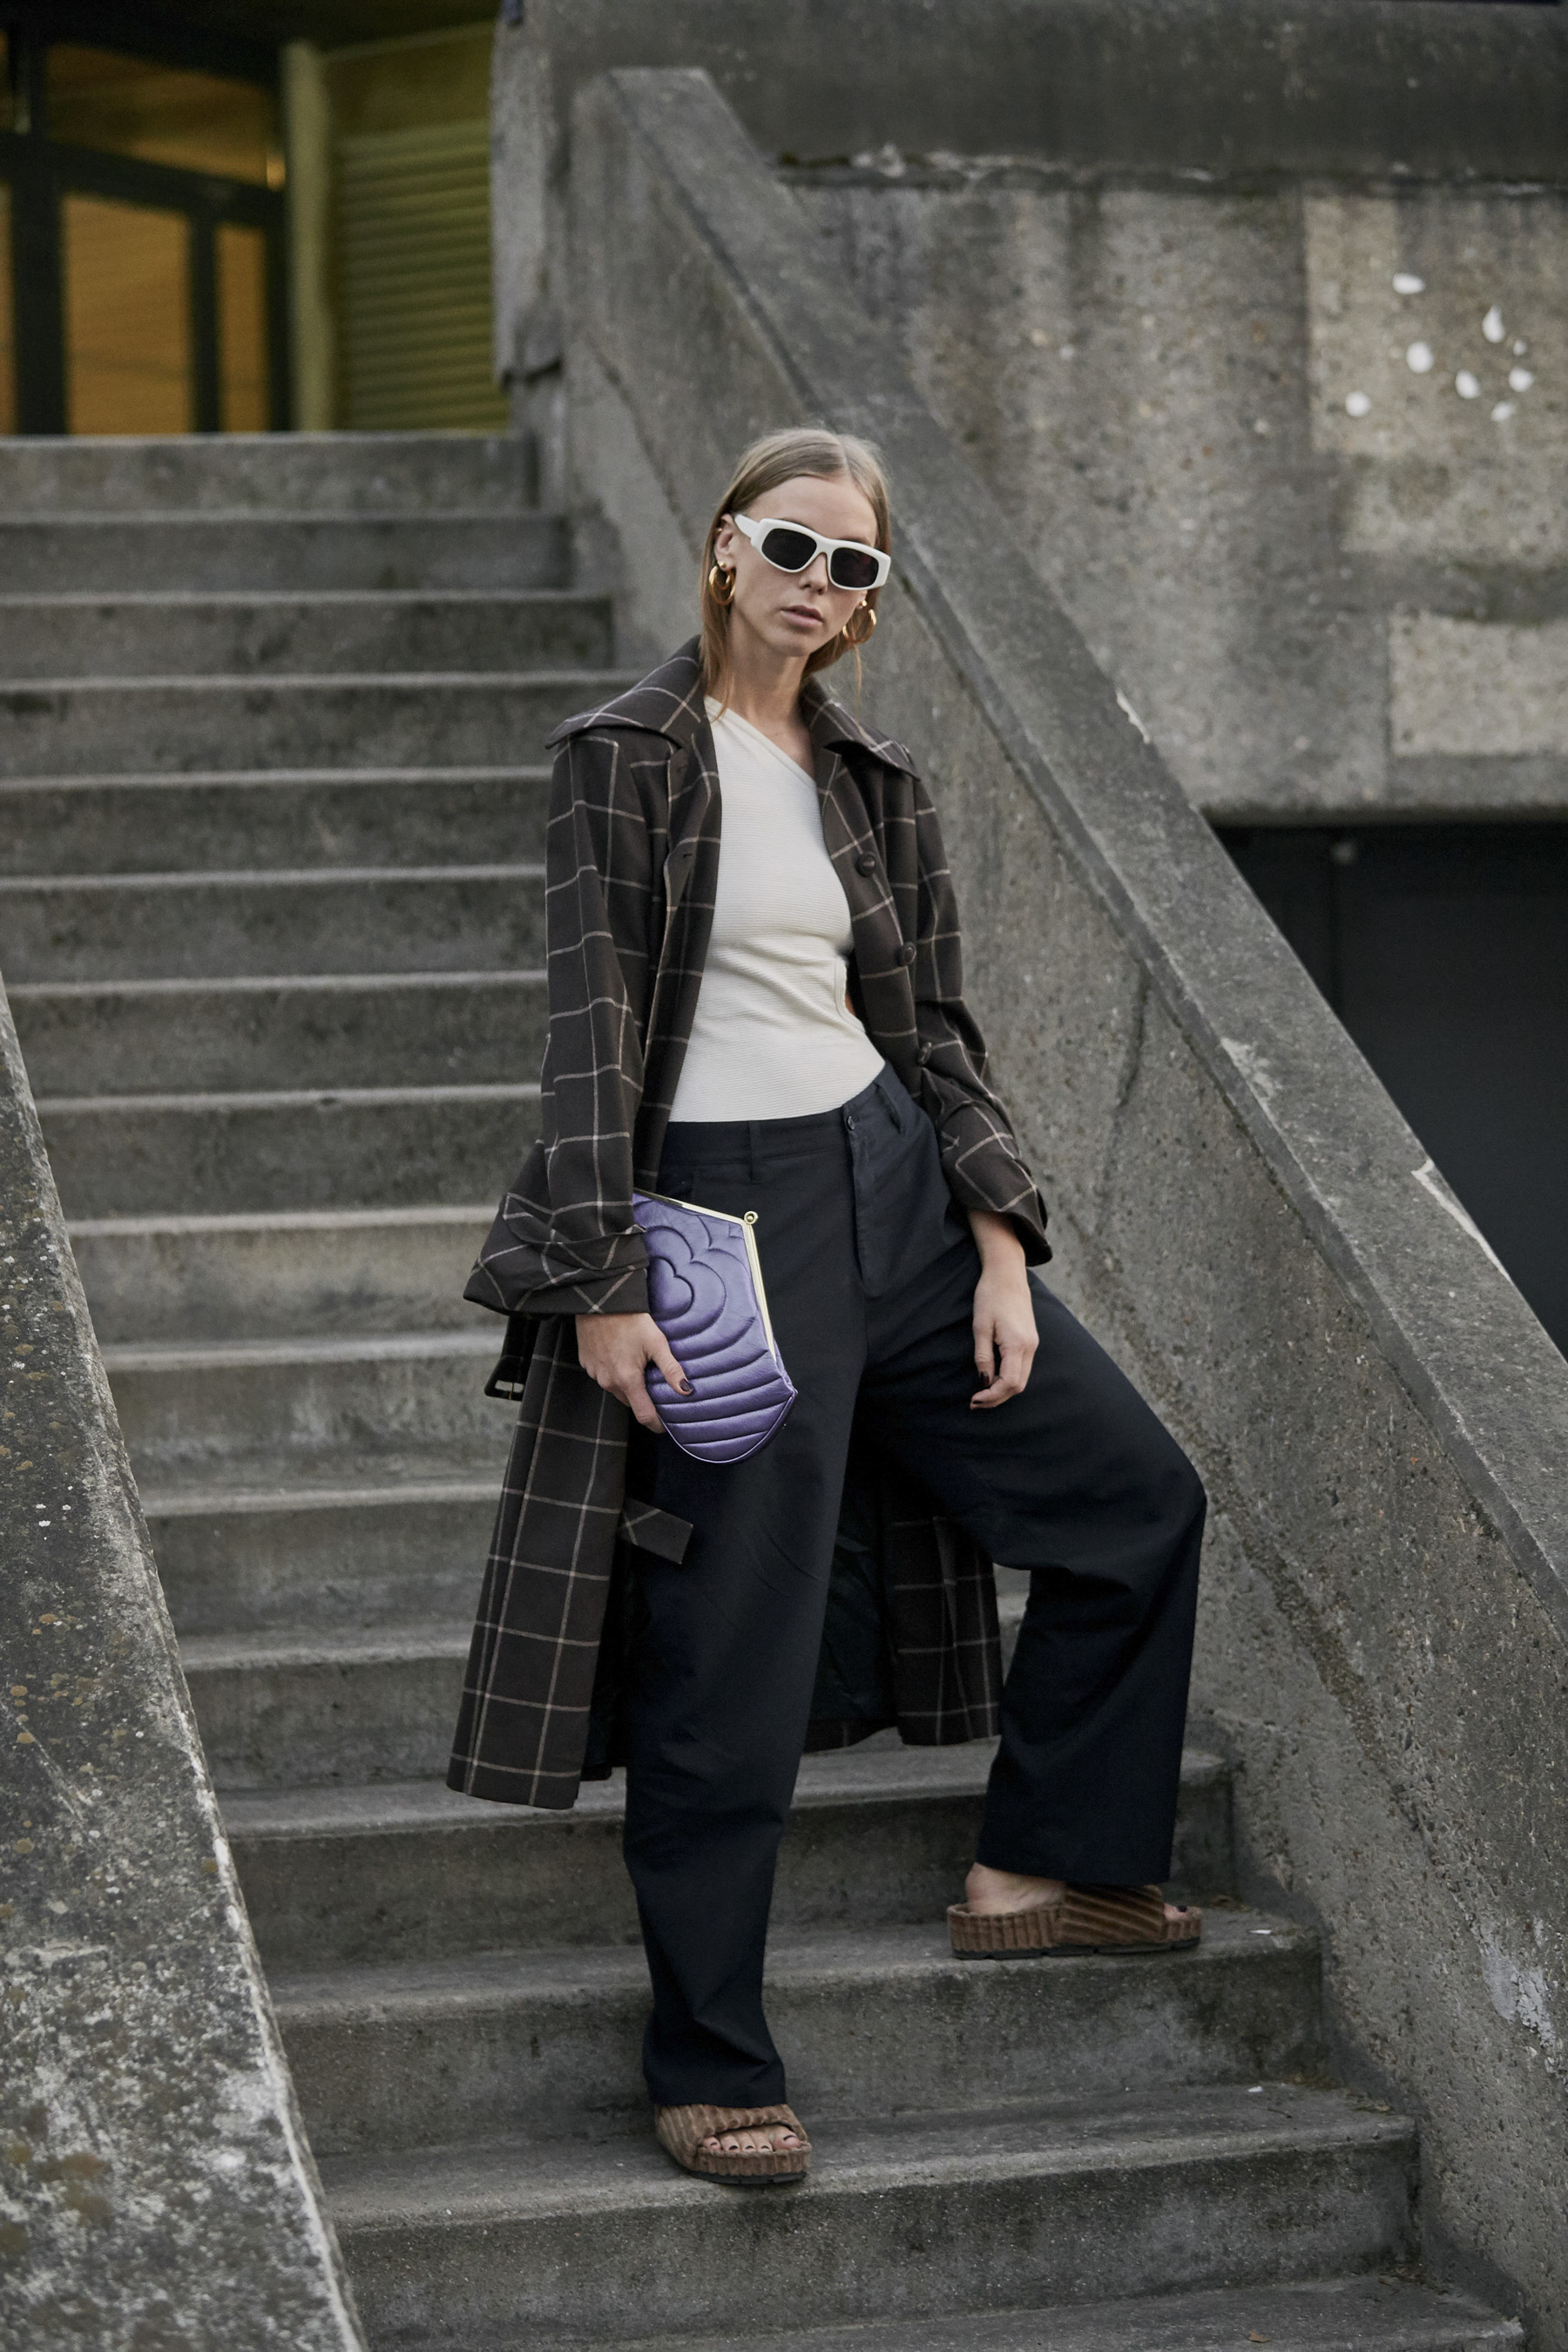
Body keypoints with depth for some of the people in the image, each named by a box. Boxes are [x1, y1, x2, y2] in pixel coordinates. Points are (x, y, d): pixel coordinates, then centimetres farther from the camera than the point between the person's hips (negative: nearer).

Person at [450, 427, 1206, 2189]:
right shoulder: (627, 756, -6)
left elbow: (934, 1025, 14)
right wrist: (602, 1286, -16)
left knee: (1140, 1496, 10)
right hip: (725, 1213, -7)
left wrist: (998, 1245, 3)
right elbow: (590, 1026, -10)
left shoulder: (875, 785, 11)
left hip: (896, 1190, 7)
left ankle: (1043, 1865, 24)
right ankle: (709, 2074, 4)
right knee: (732, 1663, -6)